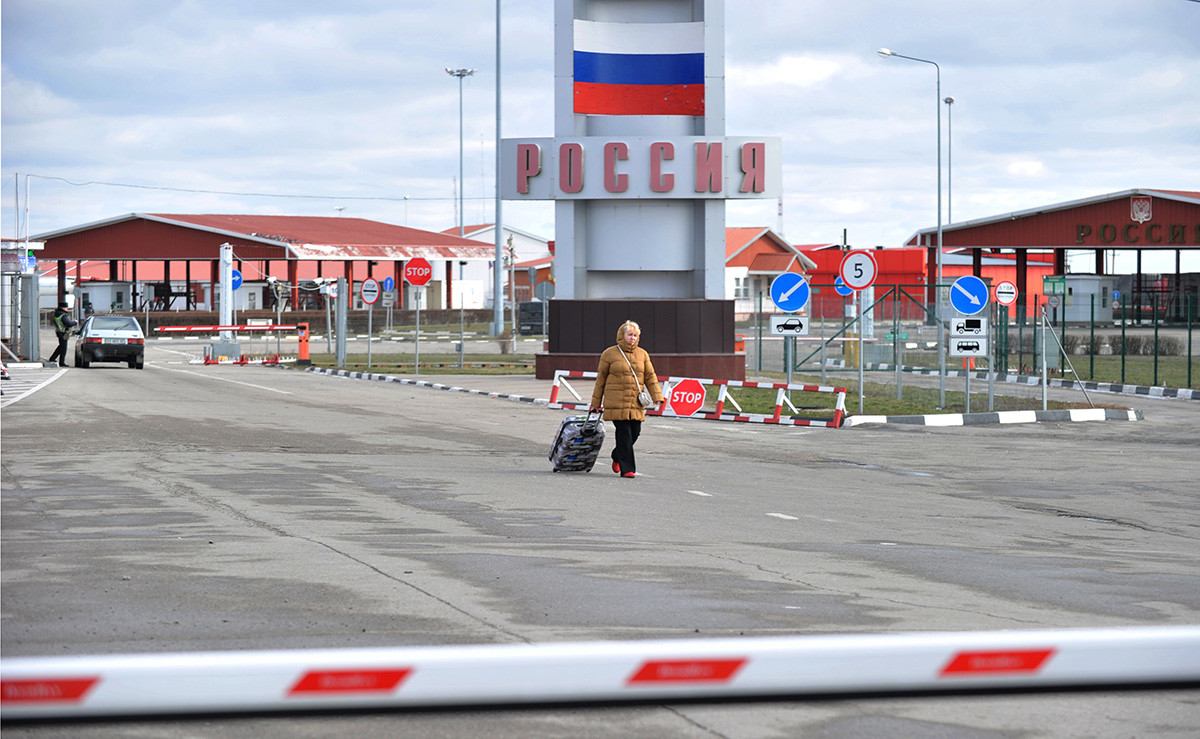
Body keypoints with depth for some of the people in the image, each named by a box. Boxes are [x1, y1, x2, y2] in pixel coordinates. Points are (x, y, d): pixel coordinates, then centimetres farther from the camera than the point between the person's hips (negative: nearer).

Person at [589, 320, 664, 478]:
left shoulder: (642, 354, 13)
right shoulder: (609, 354, 2)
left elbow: (650, 377, 11)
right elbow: (601, 379, 6)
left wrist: (657, 397, -1)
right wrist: (596, 403, 6)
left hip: (636, 403, 4)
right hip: (616, 402, -4)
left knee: (635, 432, 3)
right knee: (624, 433, -10)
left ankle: (617, 456, 31)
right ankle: (627, 469, -6)